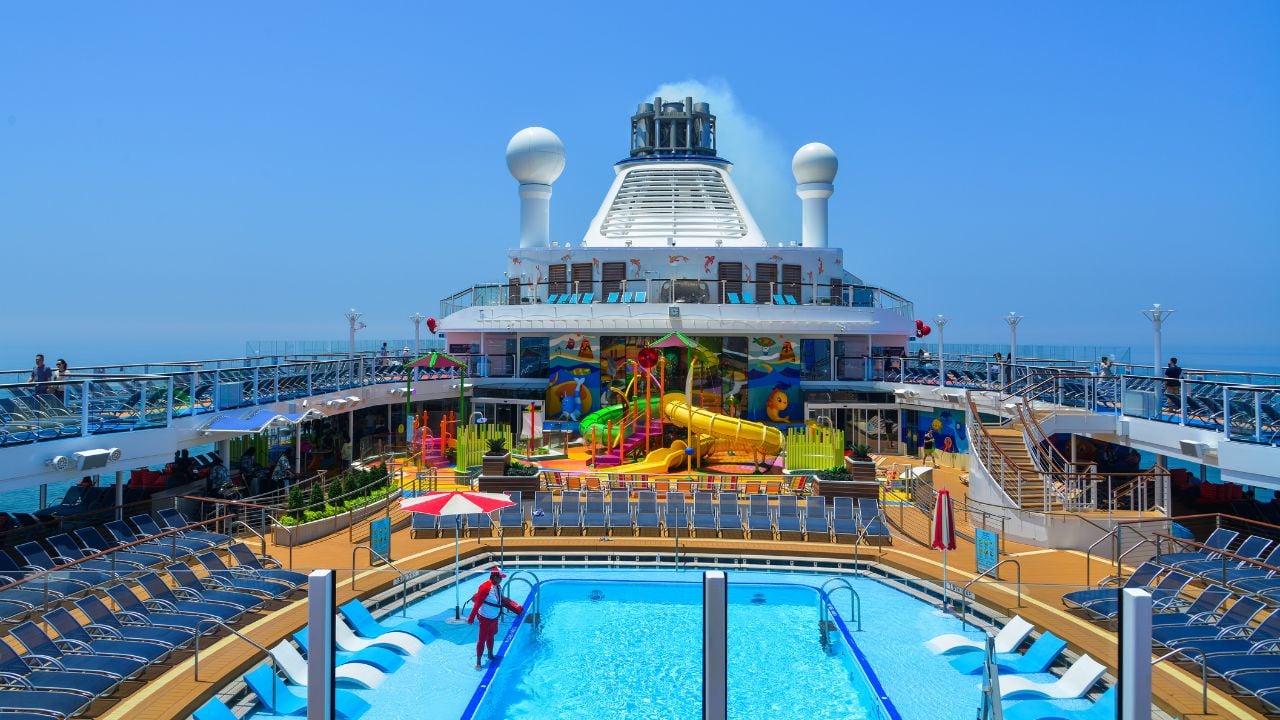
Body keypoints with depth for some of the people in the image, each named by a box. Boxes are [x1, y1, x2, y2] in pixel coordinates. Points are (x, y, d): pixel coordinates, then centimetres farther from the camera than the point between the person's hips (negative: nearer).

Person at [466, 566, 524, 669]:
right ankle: (478, 663, 6)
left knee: (491, 637, 24)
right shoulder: (485, 587, -26)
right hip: (485, 618, -8)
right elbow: (477, 603, -26)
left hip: (494, 617, 8)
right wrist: (471, 618, -26)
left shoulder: (498, 586, 0)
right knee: (482, 639, -2)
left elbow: (503, 600, 14)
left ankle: (490, 656, 41)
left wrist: (515, 608, 16)